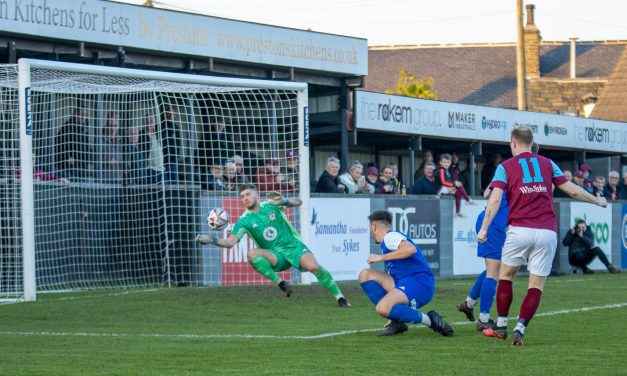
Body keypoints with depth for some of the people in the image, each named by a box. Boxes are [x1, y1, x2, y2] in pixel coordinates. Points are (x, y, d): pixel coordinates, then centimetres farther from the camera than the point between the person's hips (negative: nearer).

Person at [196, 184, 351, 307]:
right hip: (274, 255, 1)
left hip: (293, 246, -1)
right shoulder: (244, 221, 0)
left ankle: (340, 298, -11)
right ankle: (281, 283, -19)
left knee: (313, 266, -28)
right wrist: (212, 240, -27)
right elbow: (230, 242, -10)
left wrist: (284, 201, -17)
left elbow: (298, 202, 4)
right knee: (252, 254, -30)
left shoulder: (271, 204, 1)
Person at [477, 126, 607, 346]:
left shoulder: (505, 167, 7)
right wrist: (597, 201, 30)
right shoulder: (548, 164, 14)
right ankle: (519, 330, -10)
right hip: (547, 232, 1)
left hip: (519, 229, -1)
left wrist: (484, 229, -8)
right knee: (536, 285, 4)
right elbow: (573, 191, 15)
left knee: (506, 276, 19)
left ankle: (501, 327, 21)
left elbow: (495, 199, -6)